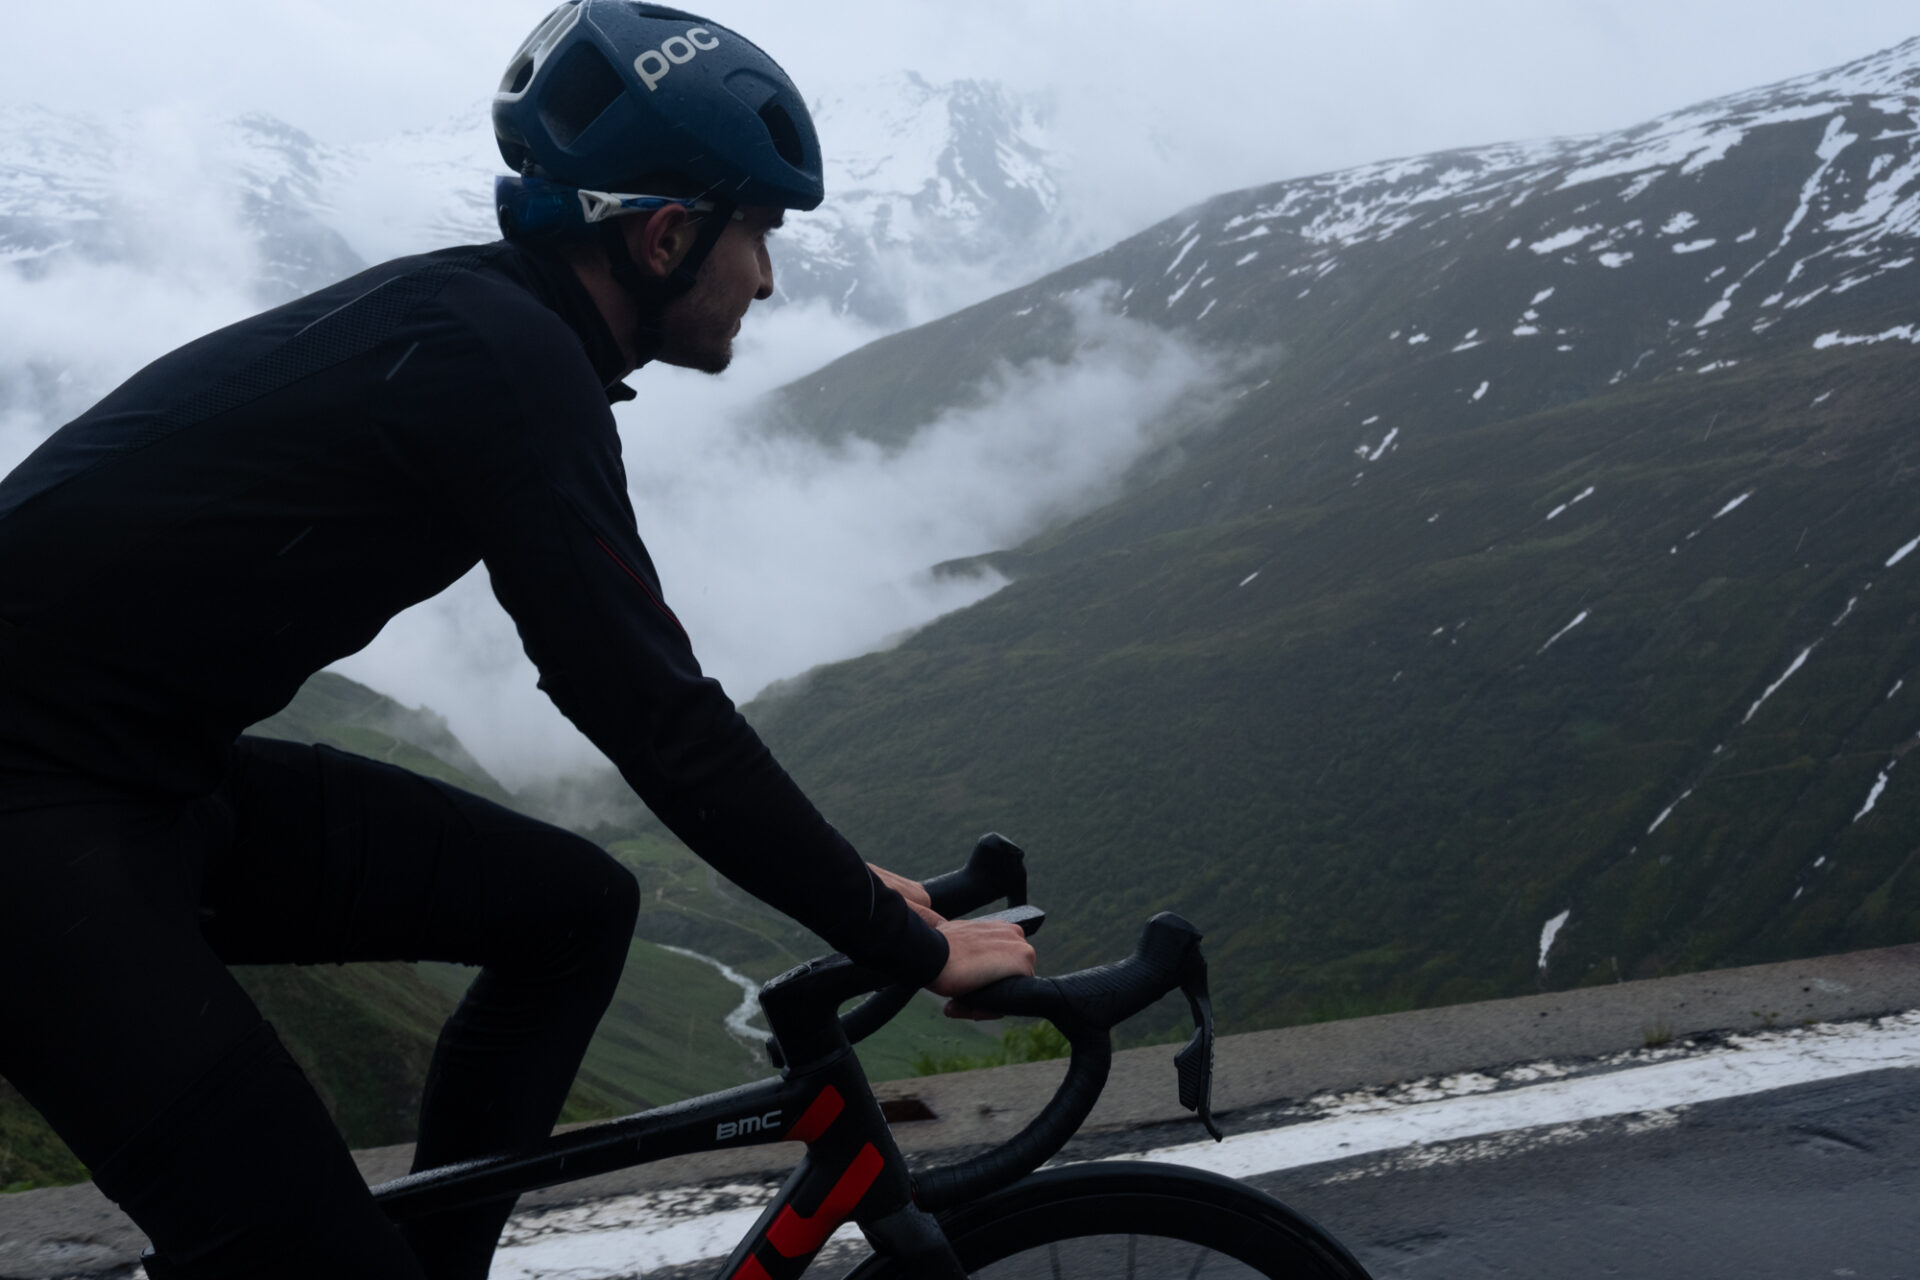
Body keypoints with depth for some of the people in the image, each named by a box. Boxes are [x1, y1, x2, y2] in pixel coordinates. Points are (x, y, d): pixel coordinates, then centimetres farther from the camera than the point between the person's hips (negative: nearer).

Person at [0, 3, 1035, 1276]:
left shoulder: (482, 324, 9)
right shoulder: (500, 358, -21)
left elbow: (631, 683, 15)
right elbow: (658, 718, -24)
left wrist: (844, 874, 16)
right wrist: (911, 945, -15)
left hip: (165, 777, 10)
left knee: (575, 907, 6)